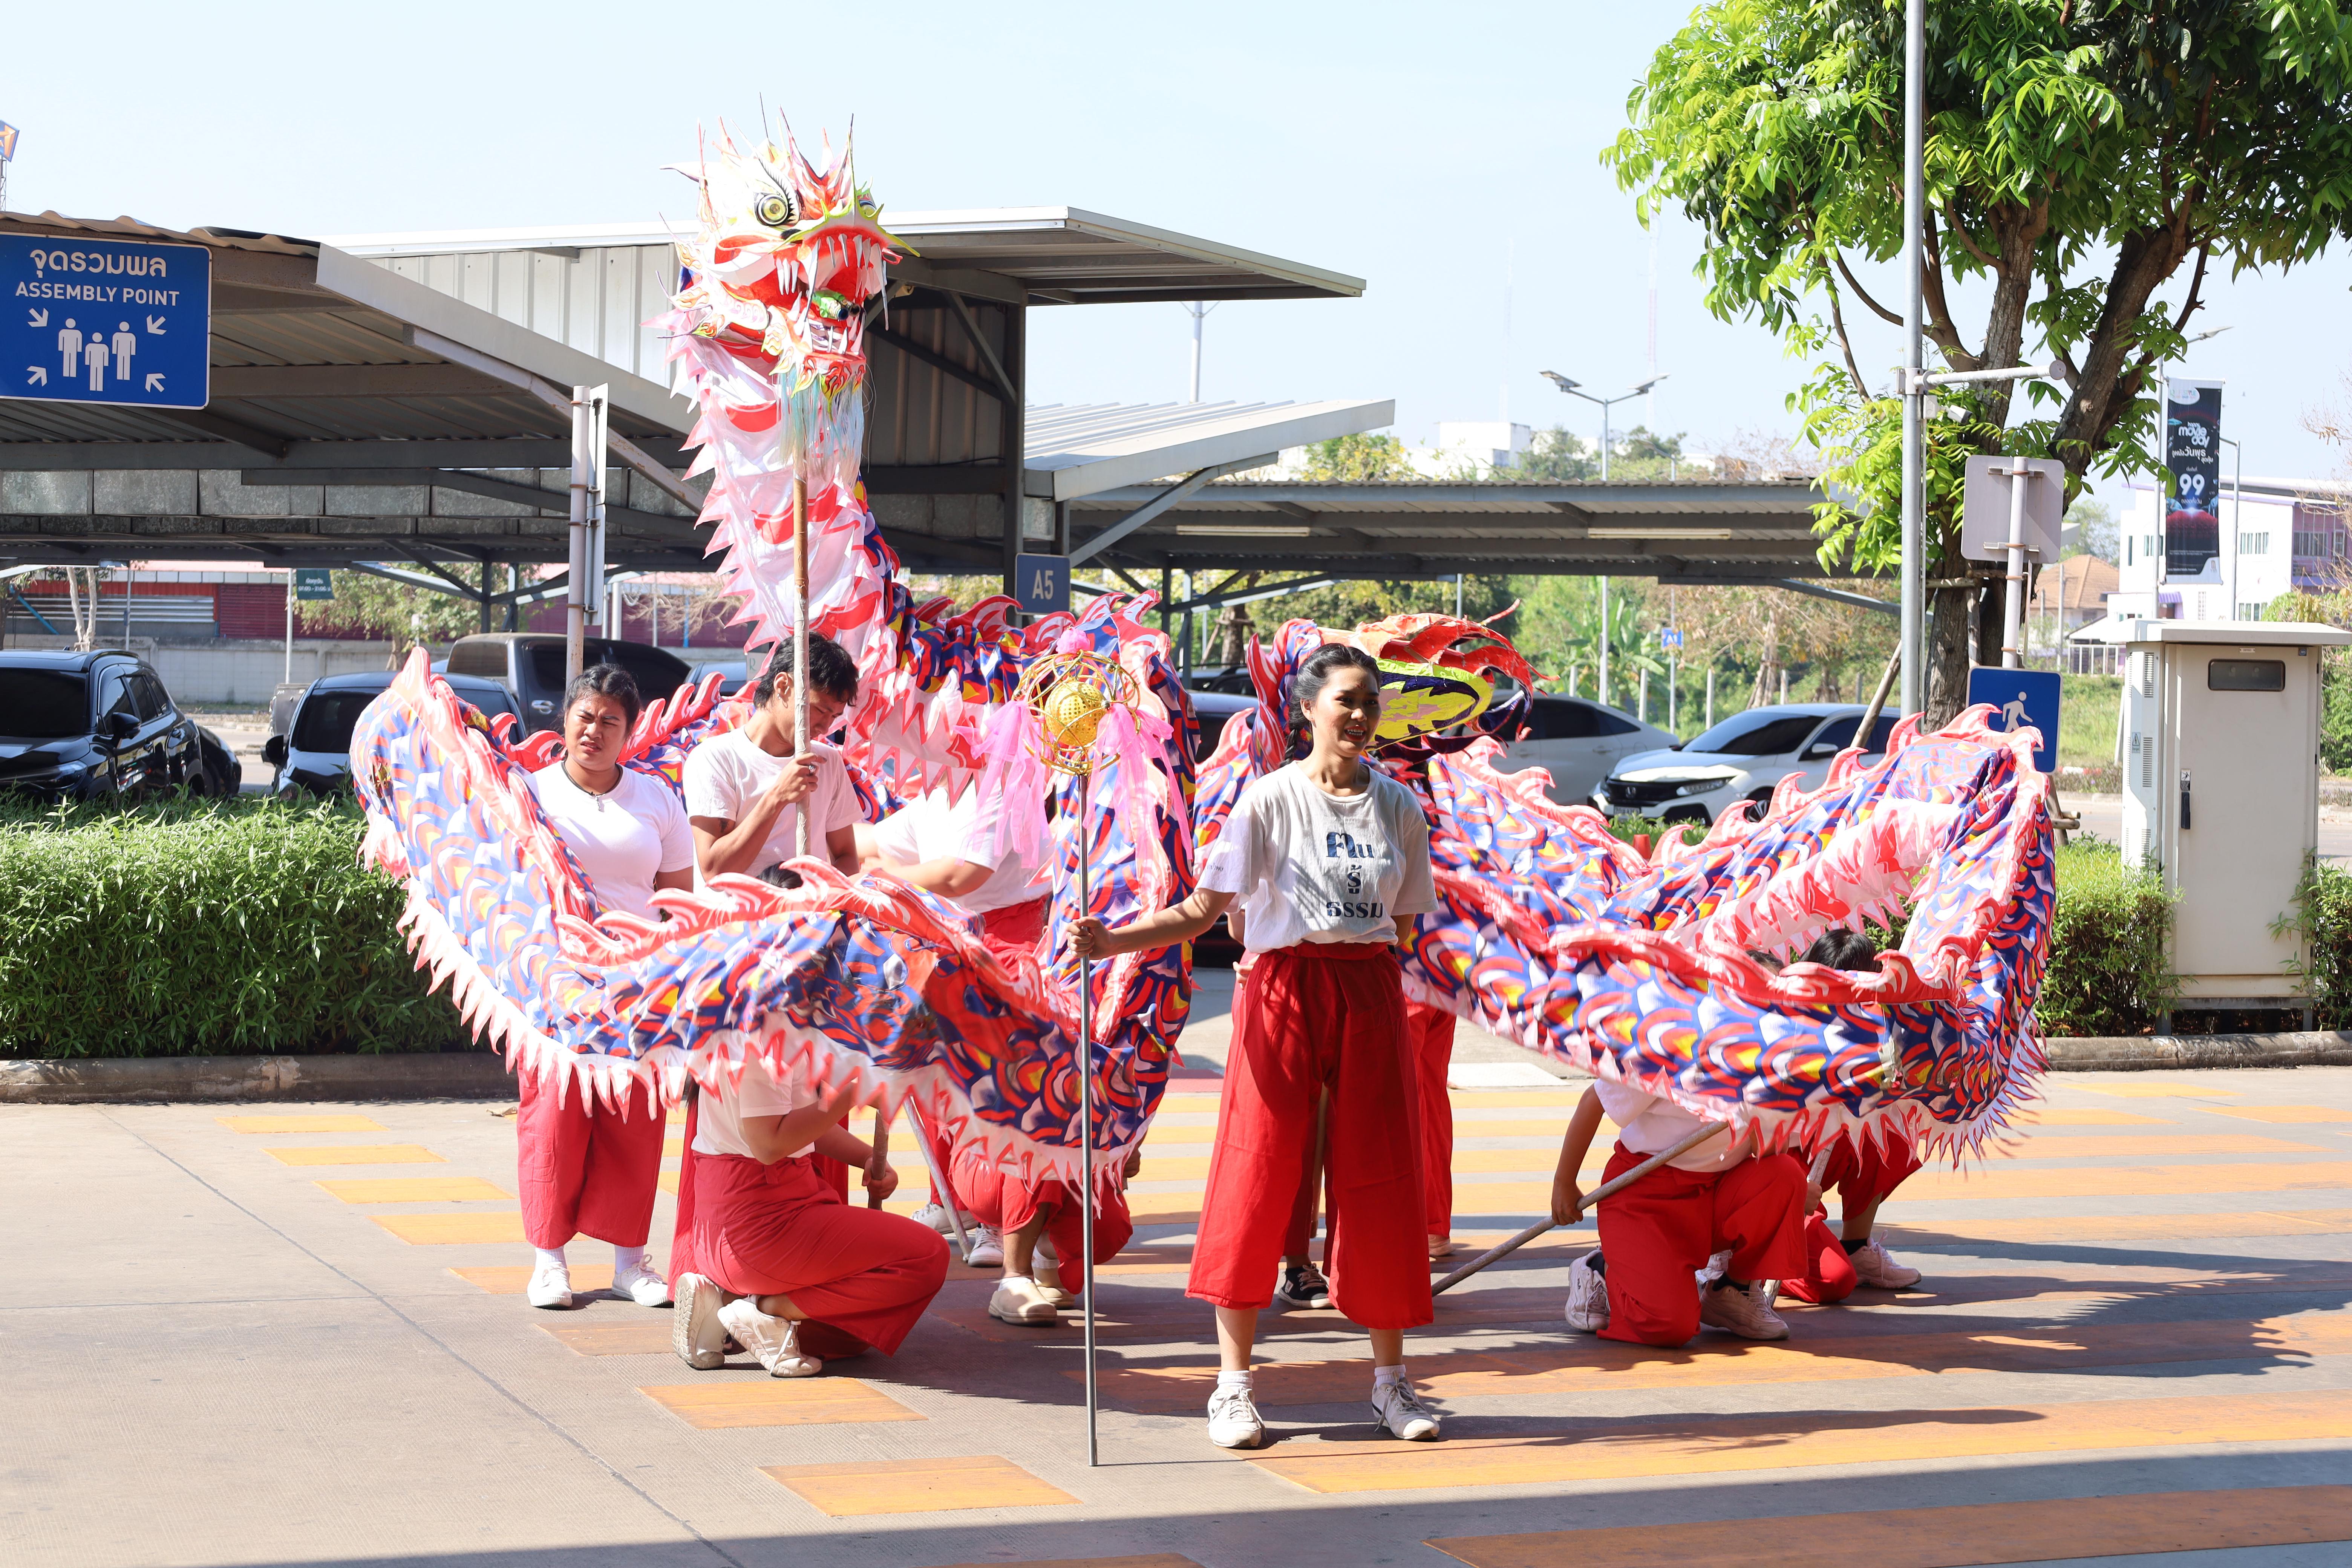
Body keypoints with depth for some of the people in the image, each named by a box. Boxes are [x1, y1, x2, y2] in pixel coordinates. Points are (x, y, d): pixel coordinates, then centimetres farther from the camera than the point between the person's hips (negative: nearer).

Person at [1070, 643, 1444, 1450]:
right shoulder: (1270, 799, -2)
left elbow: (1403, 919, 15)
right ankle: (1233, 1382, 3)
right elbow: (1202, 909, -5)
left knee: (1382, 1182, 3)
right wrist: (1110, 940, -16)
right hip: (1283, 991, -3)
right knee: (1257, 1177, -5)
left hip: (1371, 995, 3)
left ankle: (1390, 1379, 15)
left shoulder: (1398, 806, 7)